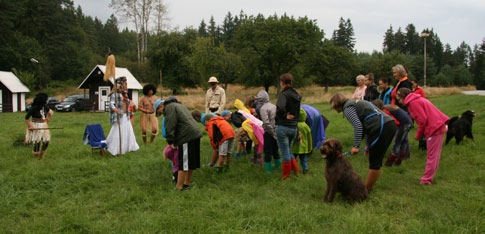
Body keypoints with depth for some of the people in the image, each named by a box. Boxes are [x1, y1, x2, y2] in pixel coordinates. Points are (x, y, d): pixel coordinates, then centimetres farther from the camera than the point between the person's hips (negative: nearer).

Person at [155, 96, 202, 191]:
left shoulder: (169, 107, -3)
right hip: (196, 133, 10)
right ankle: (187, 183, 26)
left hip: (188, 136, -10)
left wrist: (170, 142, -1)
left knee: (183, 163, -4)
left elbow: (170, 127, -10)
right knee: (190, 161, 16)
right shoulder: (177, 105, 27)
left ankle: (179, 187, 1)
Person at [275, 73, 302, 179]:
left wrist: (285, 115, -19)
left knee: (285, 153, 4)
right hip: (294, 127, 7)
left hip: (283, 127, -7)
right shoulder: (297, 95, 11)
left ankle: (286, 176, 15)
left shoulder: (283, 94, -14)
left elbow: (280, 107, -33)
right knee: (289, 151, 22)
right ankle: (296, 172, 23)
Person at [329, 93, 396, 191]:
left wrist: (356, 146, -12)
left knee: (375, 162, 0)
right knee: (376, 160, 16)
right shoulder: (356, 103, 27)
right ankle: (369, 186, 25)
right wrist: (368, 144, 30)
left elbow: (358, 126, -15)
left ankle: (367, 190, 10)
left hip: (382, 128, -9)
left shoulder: (347, 108, -1)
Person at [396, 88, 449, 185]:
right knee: (433, 155, 13)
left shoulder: (413, 102, -11)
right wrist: (420, 134, 11)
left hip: (434, 129, -10)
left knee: (431, 156, -4)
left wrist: (418, 135, -5)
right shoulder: (417, 99, 19)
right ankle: (428, 178, 20)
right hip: (439, 126, 10)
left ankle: (426, 180, 2)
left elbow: (422, 120, -17)